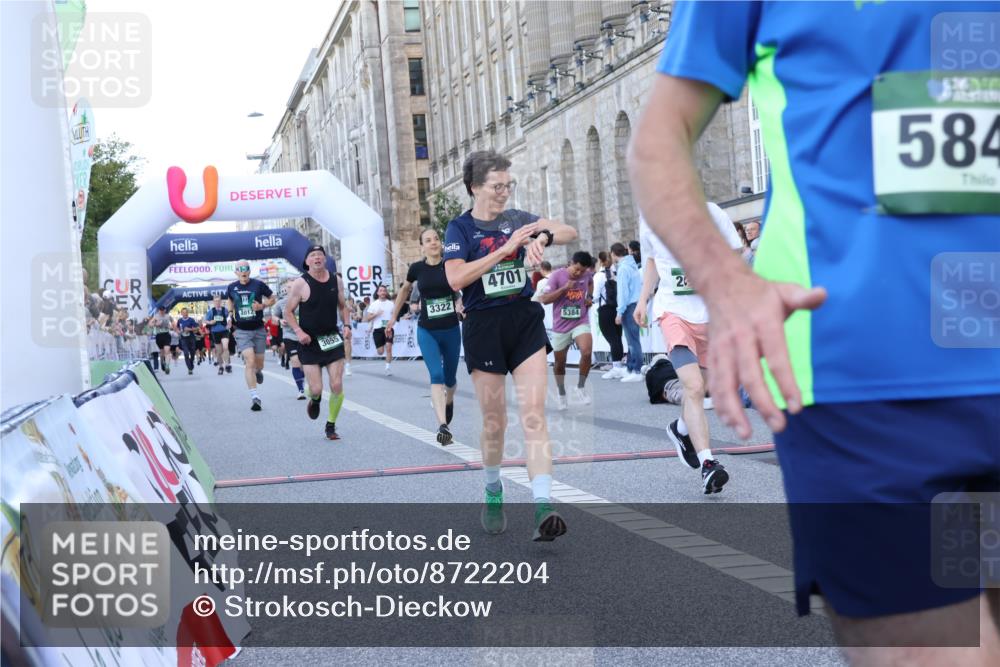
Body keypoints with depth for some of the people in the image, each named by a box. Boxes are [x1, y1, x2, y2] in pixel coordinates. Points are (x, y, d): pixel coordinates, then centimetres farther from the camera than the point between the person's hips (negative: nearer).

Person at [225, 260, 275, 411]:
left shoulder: (258, 285, -5)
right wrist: (231, 313, 9)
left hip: (258, 329, 1)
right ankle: (254, 396, -17)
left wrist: (263, 305, -11)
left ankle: (258, 371, 50)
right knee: (249, 362, -16)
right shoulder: (232, 287, 1)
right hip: (242, 330, -1)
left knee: (259, 363, 10)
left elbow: (272, 299, 7)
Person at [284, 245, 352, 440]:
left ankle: (331, 426, 14)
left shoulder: (335, 281, 3)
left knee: (337, 386, -5)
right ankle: (314, 400, 33)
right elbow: (288, 312, -2)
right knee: (316, 389, -7)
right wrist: (298, 331, -16)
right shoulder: (300, 284, -9)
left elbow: (343, 306, 17)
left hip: (332, 339, 3)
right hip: (309, 341, -3)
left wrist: (346, 325, -1)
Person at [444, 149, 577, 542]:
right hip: (484, 326, -2)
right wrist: (505, 248, -21)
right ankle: (493, 495, 31)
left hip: (525, 321, 2)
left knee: (534, 416, -11)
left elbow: (569, 232, 5)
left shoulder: (518, 219, 7)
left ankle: (543, 508, -18)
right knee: (494, 423, 7)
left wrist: (543, 237, -16)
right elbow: (456, 278, -18)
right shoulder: (460, 228, -2)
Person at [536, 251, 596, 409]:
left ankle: (580, 388, -6)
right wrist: (564, 288, -23)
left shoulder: (587, 274, -1)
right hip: (560, 326, -1)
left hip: (580, 323, 1)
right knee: (560, 362, 10)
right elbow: (545, 299, -15)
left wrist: (589, 297, 9)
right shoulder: (557, 275, -12)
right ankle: (561, 394, 33)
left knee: (587, 352, -25)